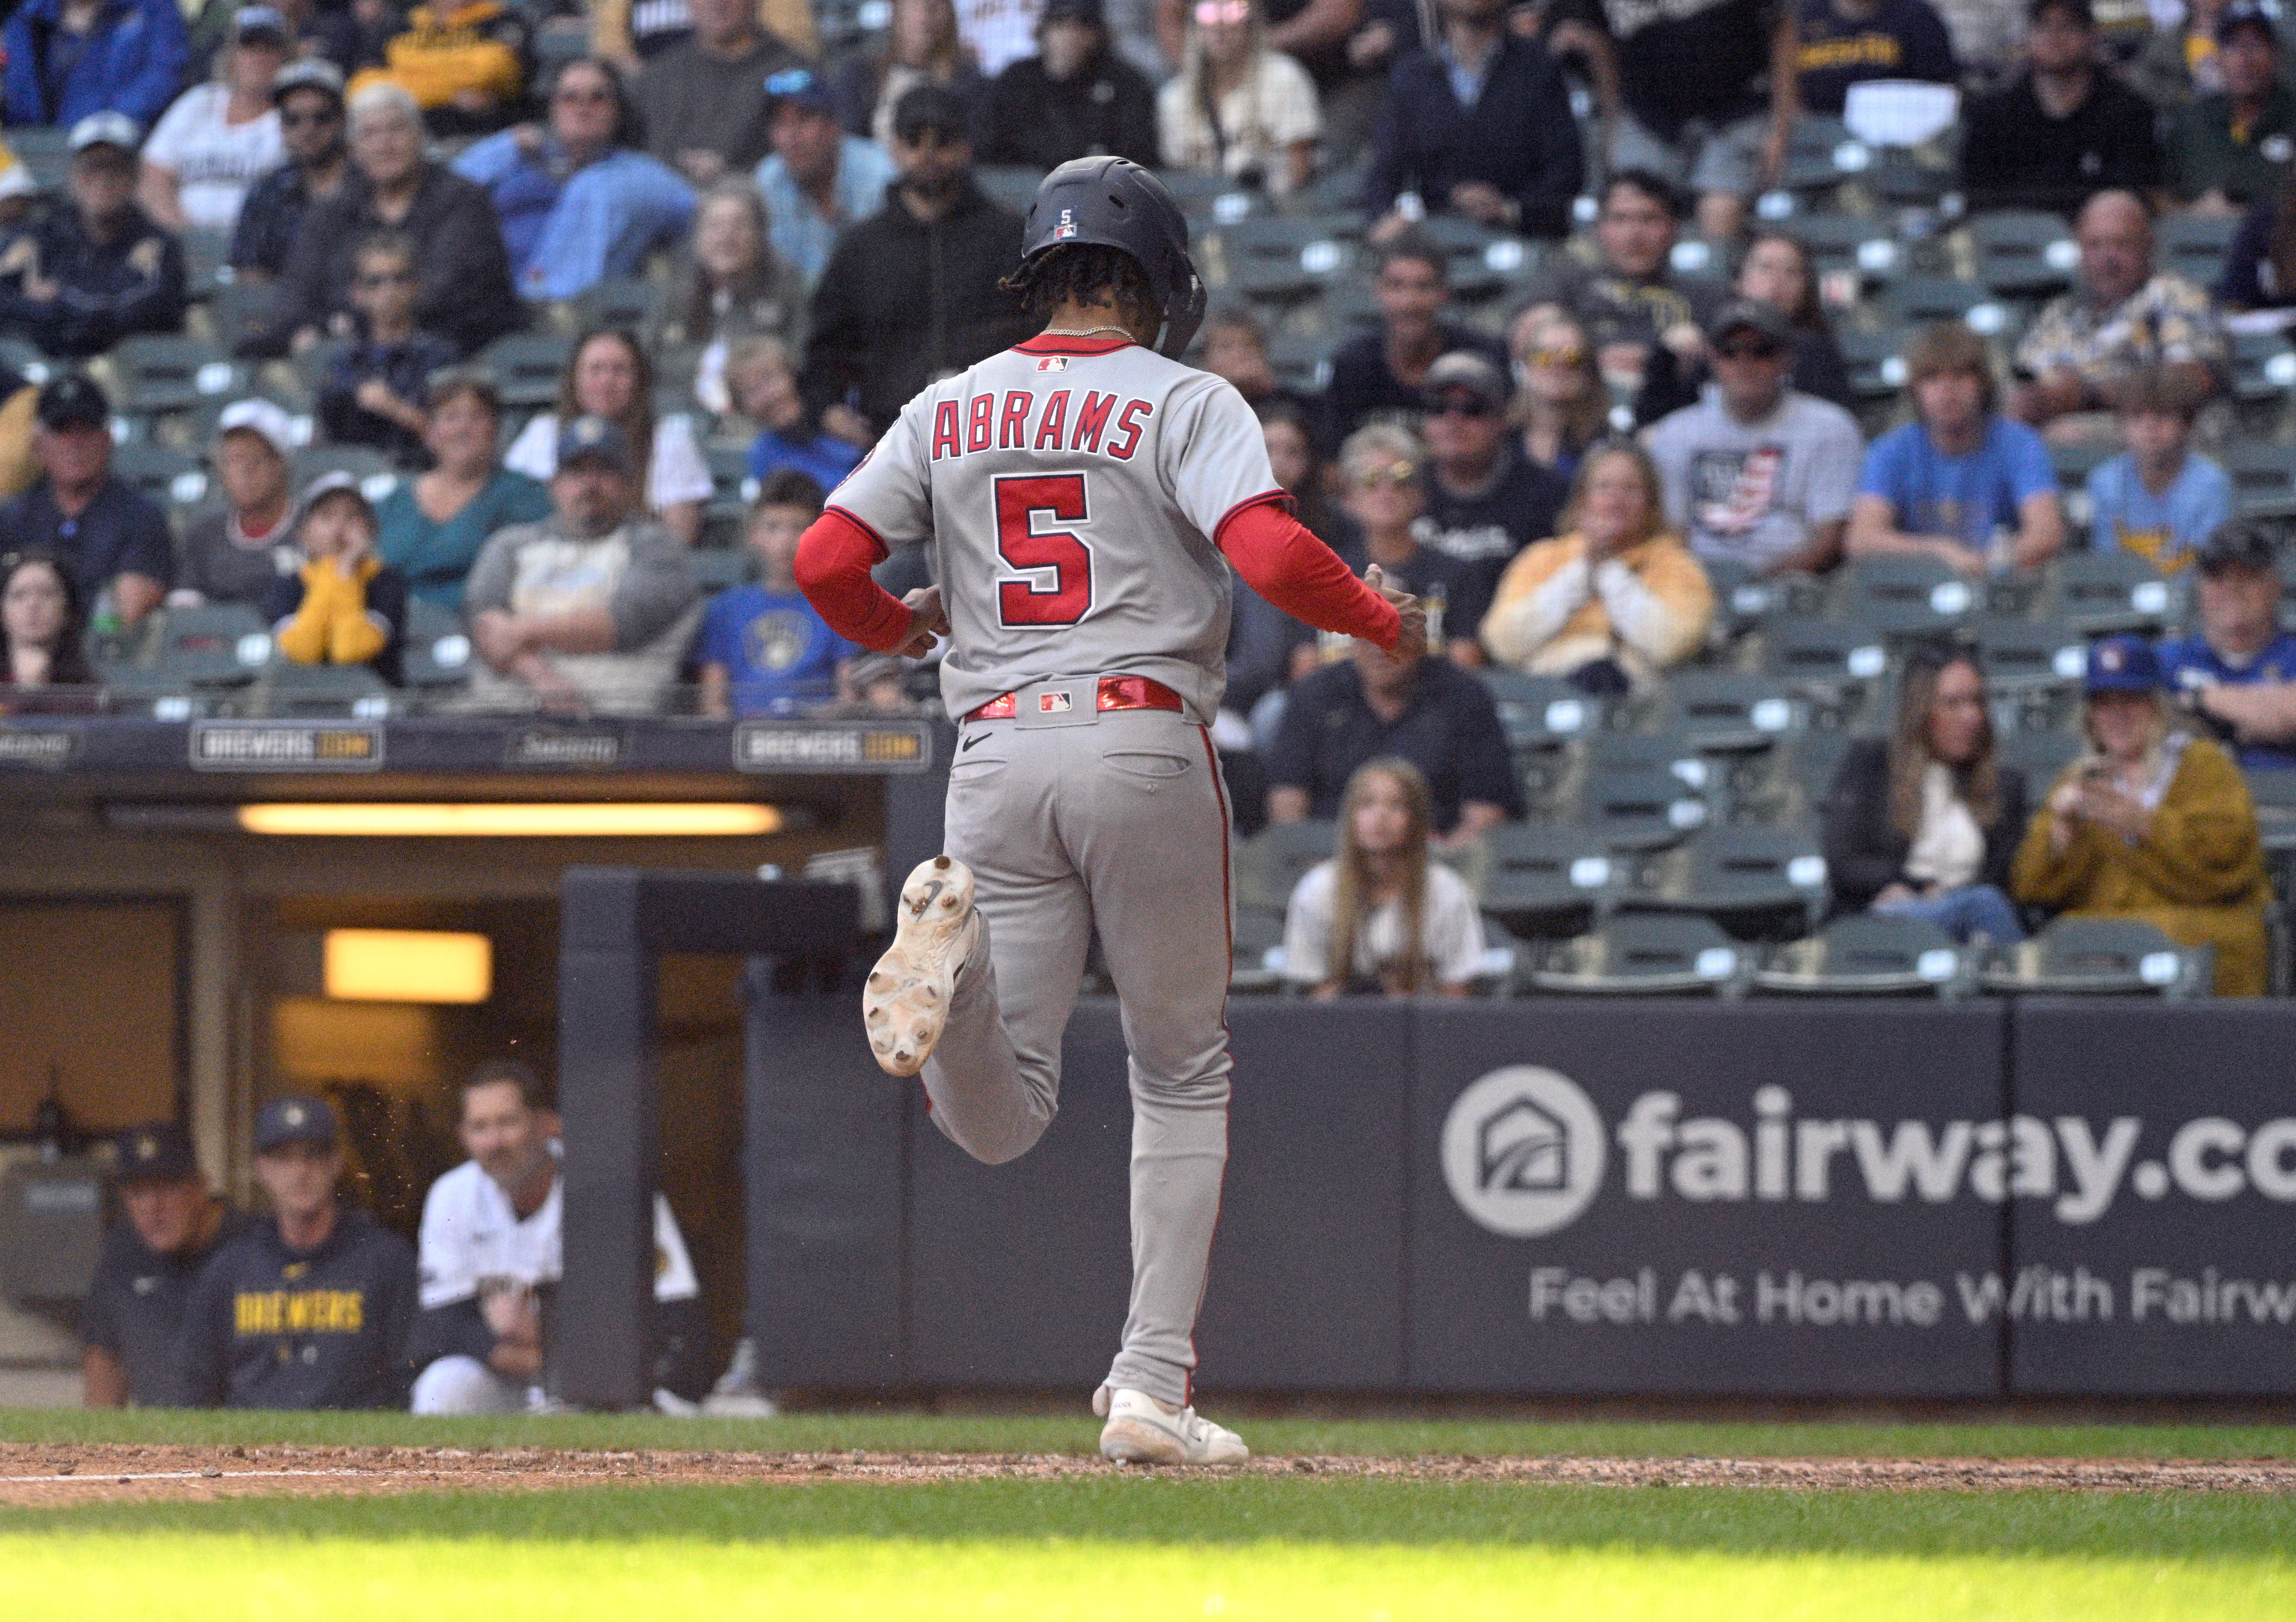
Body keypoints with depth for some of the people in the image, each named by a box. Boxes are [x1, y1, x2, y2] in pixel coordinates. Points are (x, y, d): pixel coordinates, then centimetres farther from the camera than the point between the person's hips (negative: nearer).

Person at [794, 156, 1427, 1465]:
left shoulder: (949, 411, 13)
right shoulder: (1186, 403, 1)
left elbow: (825, 562, 7)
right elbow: (1270, 554, -14)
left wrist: (897, 626, 28)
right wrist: (1384, 619, 4)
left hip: (997, 754, 3)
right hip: (1144, 743, -3)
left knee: (1001, 1120, -1)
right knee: (1184, 1074, 13)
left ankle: (955, 933, -33)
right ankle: (1154, 1386, 6)